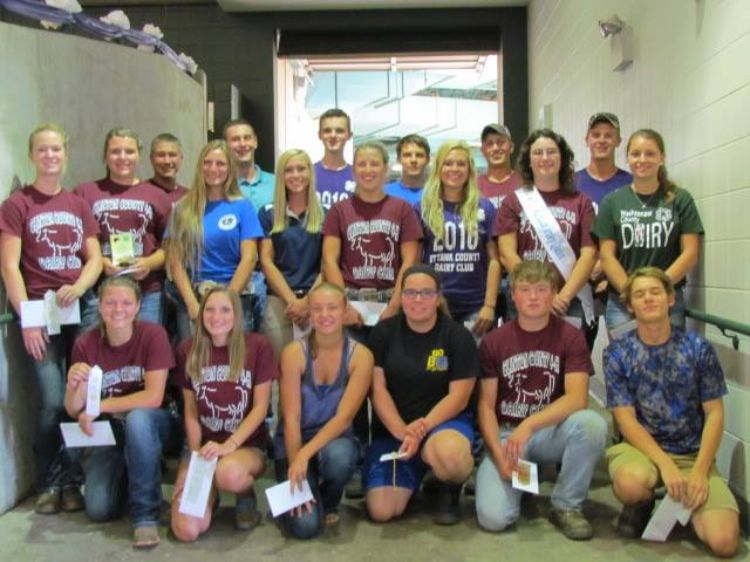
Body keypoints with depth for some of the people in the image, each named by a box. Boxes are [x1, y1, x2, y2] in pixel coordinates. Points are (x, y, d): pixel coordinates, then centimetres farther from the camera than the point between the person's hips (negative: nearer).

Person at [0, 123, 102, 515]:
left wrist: (78, 288, -12)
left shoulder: (79, 205, 13)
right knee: (53, 401, -11)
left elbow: (95, 258, 9)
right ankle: (49, 483, 7)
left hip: (80, 308, 4)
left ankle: (72, 481, 15)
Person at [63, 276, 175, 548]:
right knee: (98, 509, -17)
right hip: (107, 430, 2)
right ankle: (126, 474, 20)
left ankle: (146, 514, -22)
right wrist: (73, 385, -29)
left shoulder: (153, 335, -17)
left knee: (137, 418, -38)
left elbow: (153, 398, -23)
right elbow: (74, 411, -7)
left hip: (150, 424, -2)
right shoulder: (85, 344, -9)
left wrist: (99, 407, -20)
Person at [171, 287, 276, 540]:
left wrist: (228, 445, -19)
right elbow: (191, 411, 4)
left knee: (229, 473, -41)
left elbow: (260, 408, -8)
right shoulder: (188, 350, 1)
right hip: (203, 446, 2)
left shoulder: (258, 346, -7)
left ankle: (247, 497, -1)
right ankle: (210, 490, 17)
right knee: (187, 530, -19)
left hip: (247, 445, -2)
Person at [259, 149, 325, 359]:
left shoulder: (325, 214, 7)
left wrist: (308, 301, -8)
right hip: (278, 299, 0)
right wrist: (291, 299, -6)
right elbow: (266, 261, 4)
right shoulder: (268, 213, 8)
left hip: (316, 300, 0)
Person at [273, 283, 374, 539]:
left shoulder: (360, 355, -11)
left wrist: (305, 455, -30)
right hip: (295, 441, -1)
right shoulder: (294, 352, -12)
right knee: (305, 525, -22)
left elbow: (344, 417, -18)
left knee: (338, 457, -38)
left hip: (335, 440, 1)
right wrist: (296, 473, -24)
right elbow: (291, 418, -15)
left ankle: (330, 502, -1)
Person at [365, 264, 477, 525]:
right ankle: (415, 476, 19)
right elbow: (378, 389, -4)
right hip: (393, 427, 2)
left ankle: (451, 492, -1)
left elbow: (458, 396, -8)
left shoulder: (458, 336, -4)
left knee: (449, 454, -40)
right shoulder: (383, 332, 1)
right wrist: (402, 432, -19)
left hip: (444, 420, -2)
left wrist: (423, 427, -22)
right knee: (381, 511, -16)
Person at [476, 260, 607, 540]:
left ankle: (567, 506, -10)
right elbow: (486, 405, -2)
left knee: (591, 423, -34)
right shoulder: (493, 342, -1)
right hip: (506, 433, 0)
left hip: (552, 431, 1)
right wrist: (499, 454, -18)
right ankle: (515, 475, 13)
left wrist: (529, 425, -30)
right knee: (493, 517, -24)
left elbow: (577, 398, -17)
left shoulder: (571, 337, -4)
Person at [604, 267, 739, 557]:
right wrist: (666, 465, -20)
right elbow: (626, 420, -7)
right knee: (631, 482, -38)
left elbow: (715, 414, -1)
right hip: (641, 446, -1)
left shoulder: (698, 348, -1)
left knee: (724, 541, -19)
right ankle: (642, 503, 1)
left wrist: (699, 471, -13)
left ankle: (681, 503, 14)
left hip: (693, 454, 1)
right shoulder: (617, 353, -4)